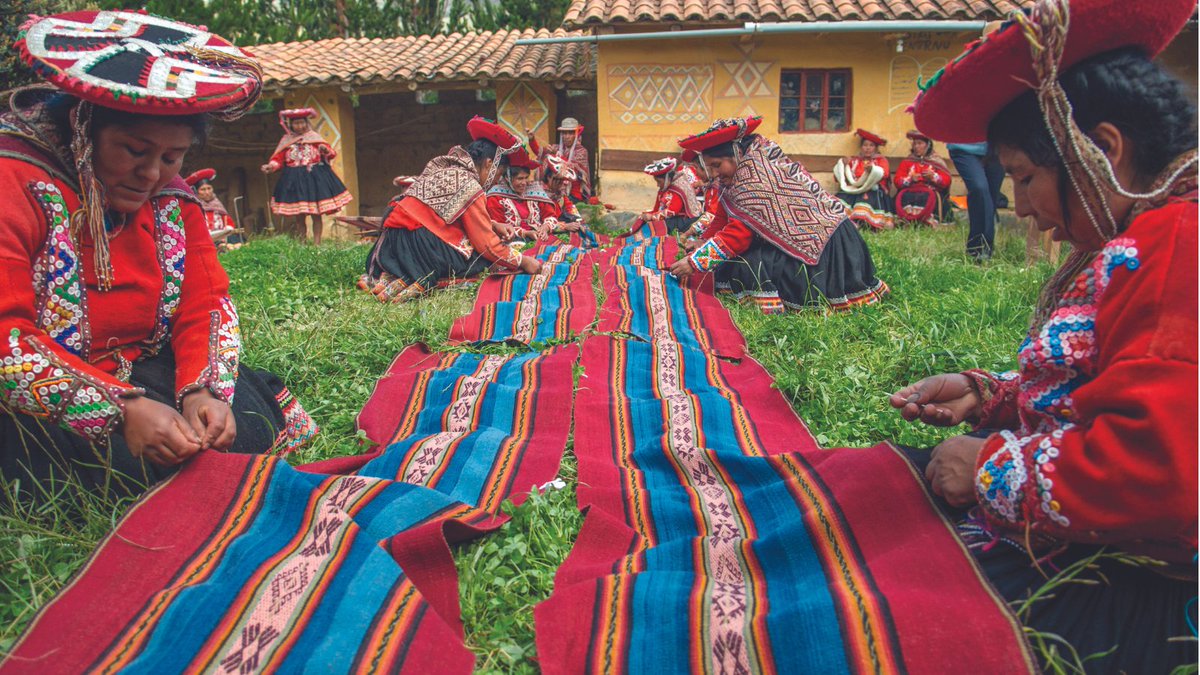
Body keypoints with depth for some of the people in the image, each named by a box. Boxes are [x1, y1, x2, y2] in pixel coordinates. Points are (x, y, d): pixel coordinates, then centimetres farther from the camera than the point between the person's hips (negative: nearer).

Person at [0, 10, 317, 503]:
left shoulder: (174, 198, 2)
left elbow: (205, 305, -1)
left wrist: (202, 390, -21)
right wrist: (121, 410, -34)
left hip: (141, 374, 5)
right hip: (40, 403, -5)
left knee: (248, 428, -14)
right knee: (129, 464, -27)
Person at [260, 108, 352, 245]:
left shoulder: (314, 137, 6)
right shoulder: (286, 141, 10)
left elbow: (330, 154, 3)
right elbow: (278, 159, 8)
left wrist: (326, 150, -20)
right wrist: (271, 166, -11)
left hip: (315, 178, -1)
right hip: (294, 181, 1)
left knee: (316, 215, -2)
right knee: (298, 216, 2)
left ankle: (317, 243, 3)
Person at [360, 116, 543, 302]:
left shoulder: (442, 167, 16)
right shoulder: (470, 187, -10)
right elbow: (488, 245, -7)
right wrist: (522, 261, 2)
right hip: (420, 243, -9)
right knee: (483, 259, 2)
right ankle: (420, 283, -15)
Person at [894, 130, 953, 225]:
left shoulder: (936, 161, 15)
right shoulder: (907, 161, 19)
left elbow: (946, 181, 5)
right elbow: (898, 181, 5)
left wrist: (934, 176, -13)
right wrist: (910, 179, -14)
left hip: (931, 192, -1)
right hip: (910, 191, 1)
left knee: (930, 197, -37)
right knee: (904, 196, -35)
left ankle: (929, 222, -44)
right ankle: (909, 221, -47)